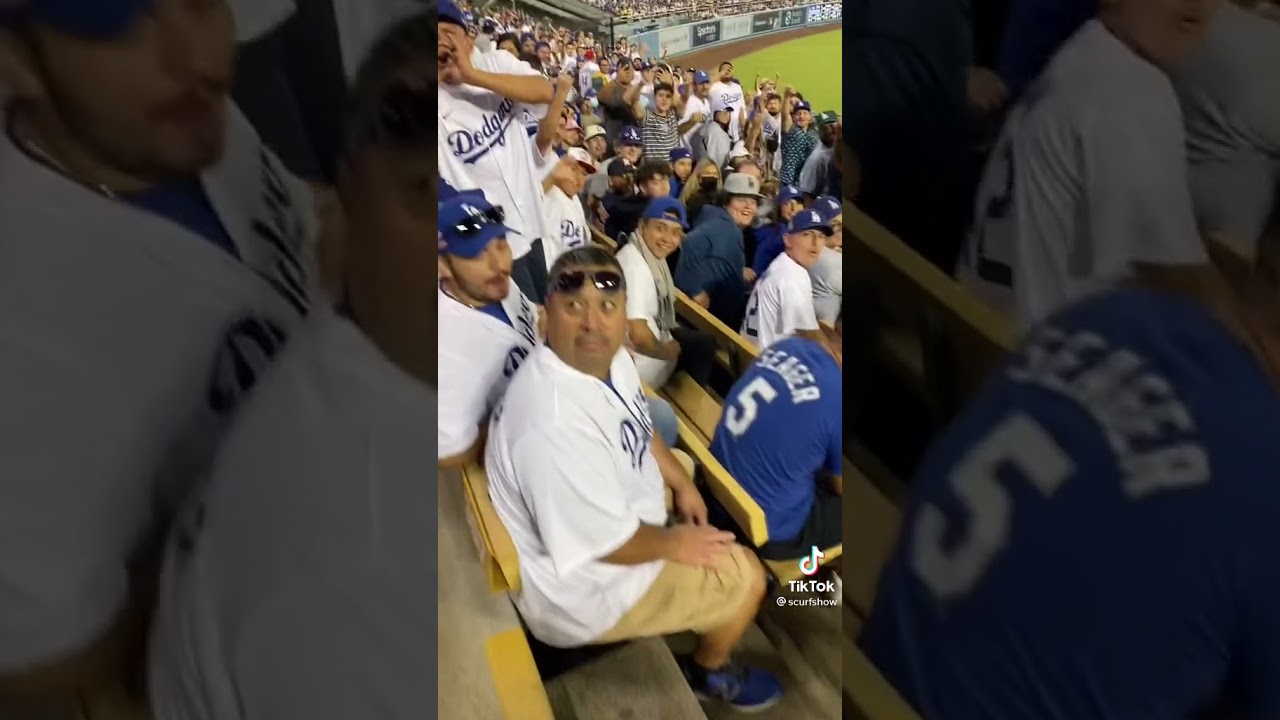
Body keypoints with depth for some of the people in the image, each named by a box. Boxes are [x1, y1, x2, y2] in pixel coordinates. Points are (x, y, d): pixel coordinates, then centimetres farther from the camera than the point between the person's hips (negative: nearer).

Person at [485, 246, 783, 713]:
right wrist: (675, 543, -14)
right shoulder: (554, 421, -39)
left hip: (620, 519, 10)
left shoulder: (607, 358, -8)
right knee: (746, 577, -3)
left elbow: (638, 430, 12)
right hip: (583, 587, -9)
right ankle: (709, 672, 28)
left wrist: (683, 484, 4)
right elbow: (606, 543, -30)